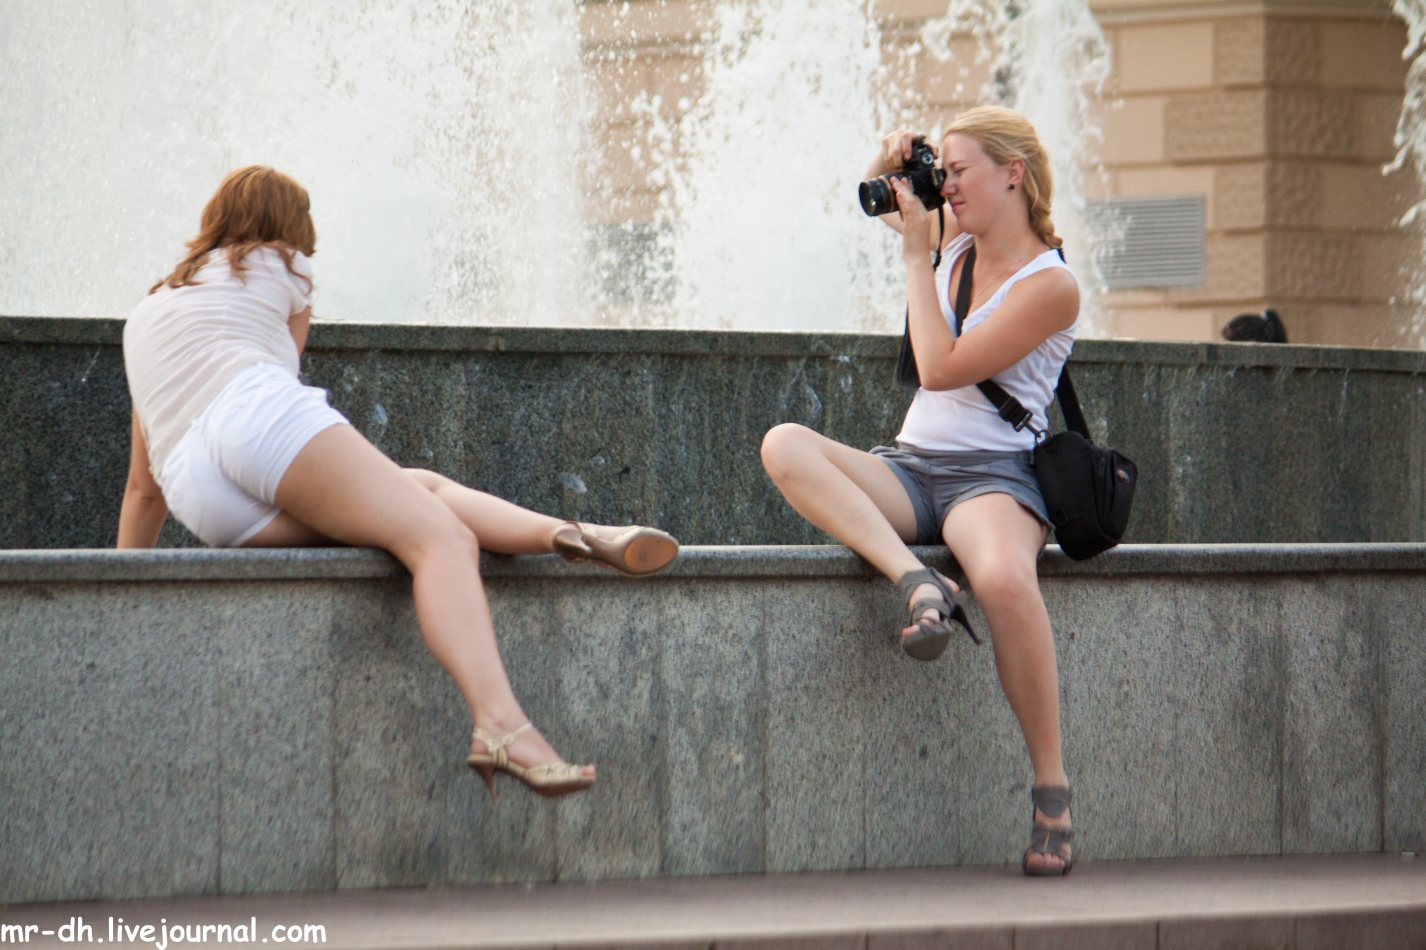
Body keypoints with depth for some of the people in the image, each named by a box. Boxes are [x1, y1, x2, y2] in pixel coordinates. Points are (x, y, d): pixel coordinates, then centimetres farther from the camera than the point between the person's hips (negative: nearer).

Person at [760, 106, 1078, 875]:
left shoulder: (1050, 284, -5)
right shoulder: (960, 246, 15)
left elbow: (941, 369, -13)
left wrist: (918, 255, -6)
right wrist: (890, 166, 10)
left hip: (994, 473, -6)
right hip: (909, 469, 7)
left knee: (1003, 579, -41)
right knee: (784, 445, -24)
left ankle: (1051, 791, -29)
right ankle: (916, 579, -40)